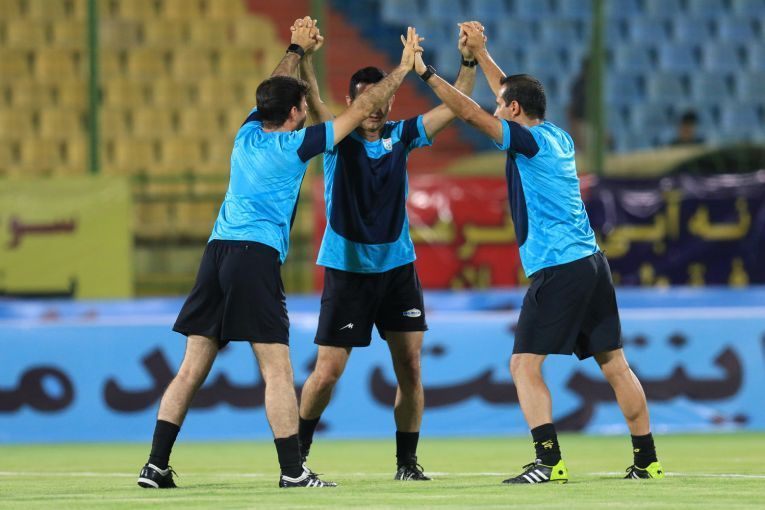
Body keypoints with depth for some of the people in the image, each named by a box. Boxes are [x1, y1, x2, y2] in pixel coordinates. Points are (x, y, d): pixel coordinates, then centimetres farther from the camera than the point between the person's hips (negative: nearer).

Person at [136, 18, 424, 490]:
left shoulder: (248, 133, 15)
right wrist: (404, 68, 14)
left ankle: (156, 466, 2)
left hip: (217, 253, 7)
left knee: (191, 369, 5)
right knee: (277, 369, -7)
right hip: (257, 256, -7)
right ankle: (293, 471, -11)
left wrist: (298, 50, 46)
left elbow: (275, 92, 36)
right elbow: (362, 109, 4)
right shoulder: (295, 145, -1)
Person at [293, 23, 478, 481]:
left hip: (398, 266, 4)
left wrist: (469, 63, -6)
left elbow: (452, 108, 6)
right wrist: (302, 56, -39)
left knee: (410, 369, 1)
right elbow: (312, 100, -22)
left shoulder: (401, 137, 4)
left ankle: (407, 461, 13)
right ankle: (297, 455, 13)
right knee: (327, 373, -5)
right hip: (347, 268, -4)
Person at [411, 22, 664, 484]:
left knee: (524, 364, -7)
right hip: (591, 260, 9)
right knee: (614, 364, 10)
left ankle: (550, 462, -17)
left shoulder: (530, 141, -8)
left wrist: (426, 73, -4)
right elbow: (515, 94, 30)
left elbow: (471, 113, -10)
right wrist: (481, 54, 32)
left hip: (558, 269, -9)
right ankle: (648, 460, 11)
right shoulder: (559, 138, 15)